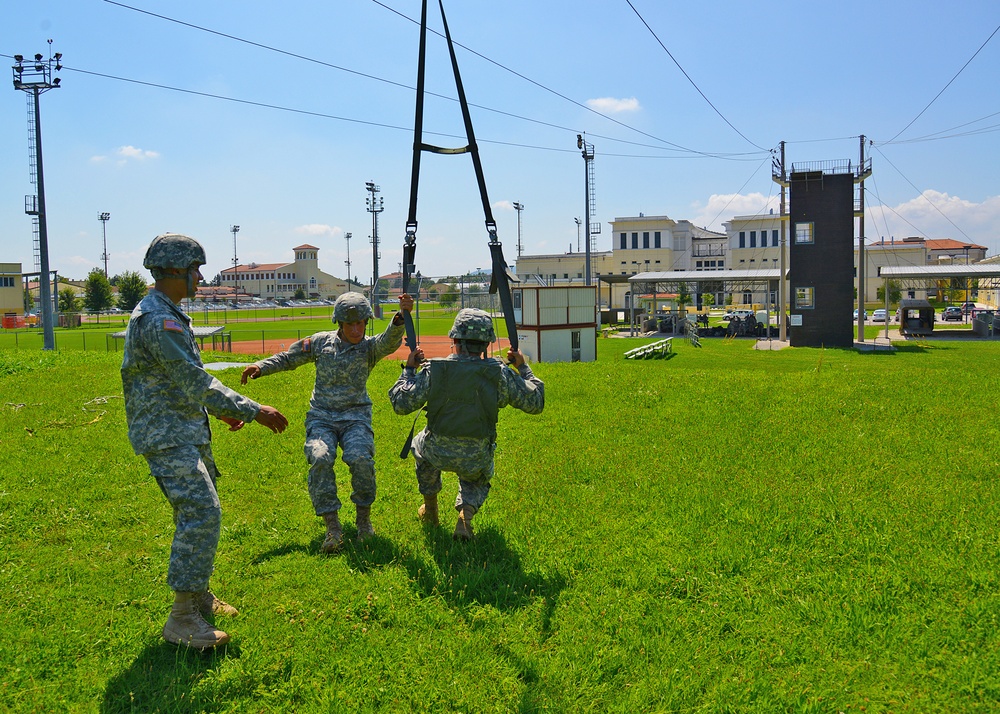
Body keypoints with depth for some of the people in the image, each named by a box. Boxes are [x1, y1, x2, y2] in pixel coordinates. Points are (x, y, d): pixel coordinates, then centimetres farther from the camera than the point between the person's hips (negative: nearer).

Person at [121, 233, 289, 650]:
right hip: (167, 436, -11)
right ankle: (182, 620, -12)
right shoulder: (158, 321, -20)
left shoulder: (165, 315, 15)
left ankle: (197, 595, 31)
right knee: (202, 514, -17)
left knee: (198, 513, 17)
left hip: (187, 432, 11)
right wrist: (252, 411, -25)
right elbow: (195, 383, -26)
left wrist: (222, 409, 24)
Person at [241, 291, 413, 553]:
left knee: (360, 458, -28)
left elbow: (390, 341, -22)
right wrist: (261, 366, 0)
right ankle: (332, 527, -21)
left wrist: (401, 316, -42)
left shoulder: (370, 347, 0)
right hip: (321, 417, 2)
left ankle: (364, 516, -2)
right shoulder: (321, 342, 7)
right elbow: (288, 358, 16)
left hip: (355, 417, -1)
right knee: (320, 458, -26)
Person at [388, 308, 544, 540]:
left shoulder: (433, 371, -15)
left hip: (438, 453, 0)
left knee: (421, 443, 37)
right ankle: (466, 513, 4)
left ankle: (430, 509, 45)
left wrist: (409, 369, 5)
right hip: (476, 459, 0)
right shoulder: (500, 374, -12)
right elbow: (536, 402, -2)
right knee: (477, 482, 36)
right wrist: (523, 368, 11)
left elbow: (400, 403, -9)